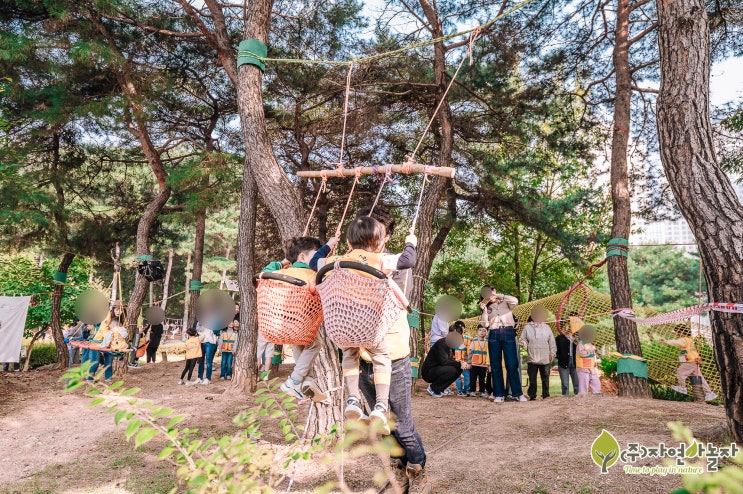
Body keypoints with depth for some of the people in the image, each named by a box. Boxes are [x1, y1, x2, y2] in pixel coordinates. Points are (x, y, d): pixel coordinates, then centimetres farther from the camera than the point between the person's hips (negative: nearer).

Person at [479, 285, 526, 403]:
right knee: (495, 365, 1)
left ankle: (518, 393, -2)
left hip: (508, 333, -3)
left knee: (512, 364, -7)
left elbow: (515, 301, -13)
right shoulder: (488, 308, 17)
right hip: (494, 335, 3)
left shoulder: (505, 303, 10)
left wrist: (499, 295, -9)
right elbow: (485, 324, 5)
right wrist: (484, 309, -3)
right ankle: (499, 394, 5)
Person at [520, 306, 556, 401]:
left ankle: (546, 395, 16)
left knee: (545, 378, 5)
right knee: (532, 378, 1)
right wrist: (524, 344, -14)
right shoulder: (527, 327, 6)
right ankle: (532, 395, 9)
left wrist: (552, 353, 8)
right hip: (532, 358, -1)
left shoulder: (546, 327, 11)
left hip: (545, 358, 1)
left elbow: (552, 342, 13)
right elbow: (524, 339, 7)